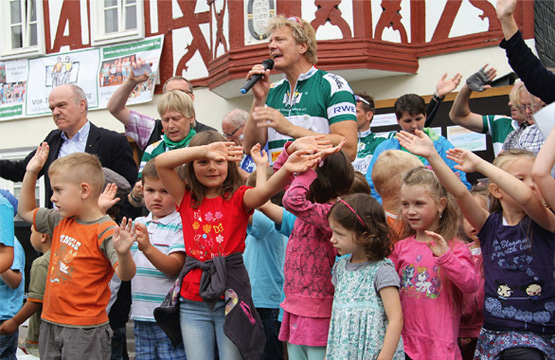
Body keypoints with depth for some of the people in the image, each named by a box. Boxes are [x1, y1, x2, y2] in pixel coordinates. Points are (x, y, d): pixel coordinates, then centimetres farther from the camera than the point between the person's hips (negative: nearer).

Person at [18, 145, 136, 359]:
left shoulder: (105, 231, -16)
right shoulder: (60, 221, 8)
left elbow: (125, 275, -24)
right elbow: (26, 211, 25)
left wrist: (123, 253, -46)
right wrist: (31, 174, 16)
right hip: (50, 322, 8)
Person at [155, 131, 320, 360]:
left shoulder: (238, 197, 2)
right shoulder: (186, 199, 7)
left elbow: (264, 192, -21)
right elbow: (161, 162, -7)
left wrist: (286, 170, -42)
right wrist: (205, 150, -20)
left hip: (230, 295, -2)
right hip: (193, 300, 2)